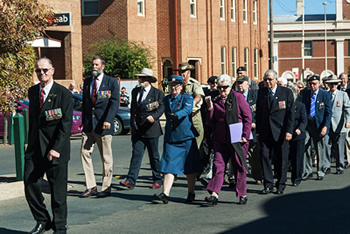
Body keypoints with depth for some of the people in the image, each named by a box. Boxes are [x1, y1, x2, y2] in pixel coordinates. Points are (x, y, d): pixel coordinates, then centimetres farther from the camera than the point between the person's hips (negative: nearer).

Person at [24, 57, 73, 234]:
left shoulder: (64, 94, -7)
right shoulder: (32, 92, 11)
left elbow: (66, 124, -12)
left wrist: (56, 148, -19)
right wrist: (30, 143, 15)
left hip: (55, 149, -5)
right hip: (34, 149, 5)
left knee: (58, 191, 2)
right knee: (30, 185, 1)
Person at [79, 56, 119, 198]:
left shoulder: (112, 82, -1)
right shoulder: (87, 82, 14)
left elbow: (114, 103, -9)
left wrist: (108, 120, -21)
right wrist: (84, 121, 12)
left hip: (103, 125, -5)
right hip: (88, 125, 5)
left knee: (106, 158, 2)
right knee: (84, 153, -2)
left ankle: (106, 188, 11)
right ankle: (91, 186, 5)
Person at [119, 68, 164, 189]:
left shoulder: (158, 93, -1)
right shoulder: (135, 91, 14)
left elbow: (161, 107, -9)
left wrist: (154, 117, -28)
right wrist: (132, 125, 16)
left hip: (151, 128, -4)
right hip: (137, 129, 4)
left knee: (154, 156, 5)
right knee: (136, 154, -5)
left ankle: (158, 180, 18)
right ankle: (131, 180, -12)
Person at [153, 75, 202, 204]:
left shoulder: (187, 98, -3)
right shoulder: (166, 99, 13)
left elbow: (187, 110, -23)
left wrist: (177, 115, -39)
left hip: (186, 137, -3)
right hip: (170, 138, 3)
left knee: (189, 167, 5)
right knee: (169, 165, -8)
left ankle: (191, 193, 19)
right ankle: (165, 194, -15)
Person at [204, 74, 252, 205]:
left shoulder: (238, 97, 1)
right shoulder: (216, 102, 13)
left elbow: (248, 117, -2)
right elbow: (211, 122, 12)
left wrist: (245, 135, -8)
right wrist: (210, 108, -2)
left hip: (237, 139, -3)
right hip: (220, 139, 3)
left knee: (240, 167, 3)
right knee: (218, 165, -6)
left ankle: (242, 194, 14)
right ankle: (214, 194, -9)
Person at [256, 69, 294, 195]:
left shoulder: (286, 92, 0)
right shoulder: (261, 92, 9)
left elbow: (291, 113, -3)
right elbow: (258, 112, 11)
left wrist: (289, 131, -10)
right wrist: (258, 131, 7)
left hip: (281, 131, -2)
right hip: (265, 131, 3)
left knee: (281, 159, 3)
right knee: (264, 156, -3)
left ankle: (281, 185, 15)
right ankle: (268, 185, 6)